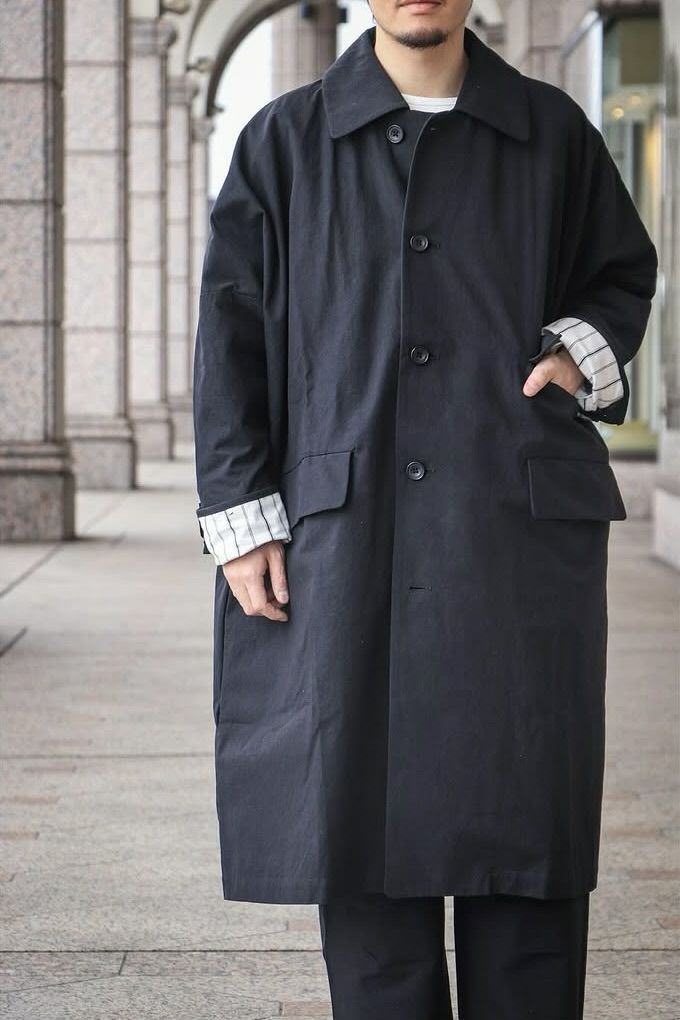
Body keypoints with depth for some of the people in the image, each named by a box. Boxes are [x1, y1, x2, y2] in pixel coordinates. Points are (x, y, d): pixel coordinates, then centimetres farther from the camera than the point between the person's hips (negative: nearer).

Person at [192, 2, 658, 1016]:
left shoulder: (552, 132, 9)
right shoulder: (285, 142, 7)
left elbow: (626, 274, 24)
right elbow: (231, 334, 6)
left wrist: (584, 353, 2)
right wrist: (240, 515, 0)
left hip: (522, 535, 0)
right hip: (346, 541, 0)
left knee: (525, 814, 1)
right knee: (363, 817, 2)